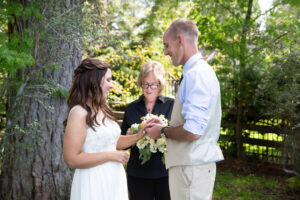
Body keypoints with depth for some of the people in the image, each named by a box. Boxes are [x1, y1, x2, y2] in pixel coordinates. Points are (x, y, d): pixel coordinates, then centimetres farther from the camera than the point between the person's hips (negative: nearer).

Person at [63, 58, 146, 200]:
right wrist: (111, 155, -16)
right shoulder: (79, 113, -15)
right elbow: (72, 159, -20)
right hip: (94, 183, -8)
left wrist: (137, 137, 6)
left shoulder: (103, 109, 8)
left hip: (115, 179, 8)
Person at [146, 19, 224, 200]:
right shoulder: (202, 70, 13)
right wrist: (165, 126, 14)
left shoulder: (196, 74, -18)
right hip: (197, 162, 10)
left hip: (192, 167, -10)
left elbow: (192, 131, -25)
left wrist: (163, 132, -8)